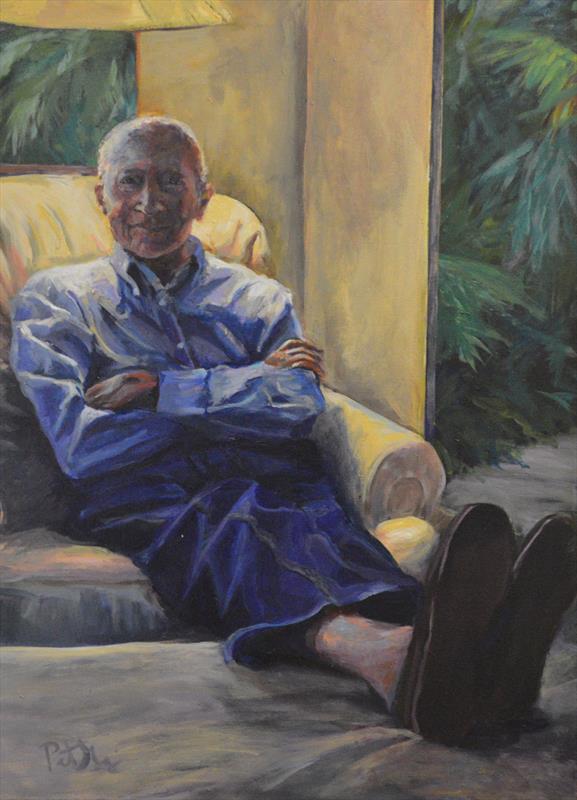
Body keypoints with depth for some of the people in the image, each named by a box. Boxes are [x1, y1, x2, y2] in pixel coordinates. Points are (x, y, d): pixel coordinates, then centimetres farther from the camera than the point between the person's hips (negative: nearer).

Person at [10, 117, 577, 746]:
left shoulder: (259, 299, 25)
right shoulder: (55, 299, 19)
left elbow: (300, 406, 5)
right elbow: (79, 445, 1)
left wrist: (160, 390, -2)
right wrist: (247, 386, 5)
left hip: (277, 487, 2)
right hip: (147, 505, -2)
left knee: (318, 519, -35)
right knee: (241, 516, -38)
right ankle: (385, 653, -67)